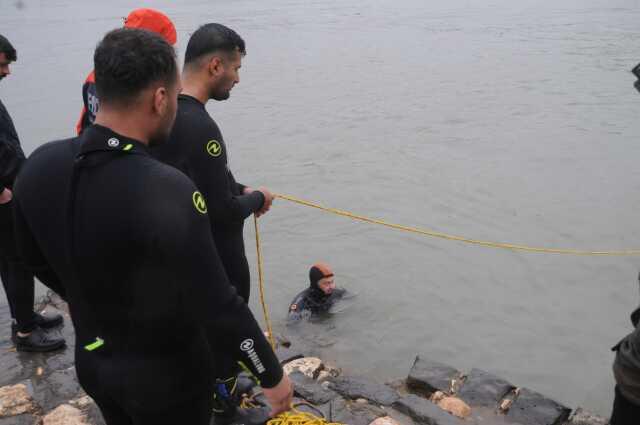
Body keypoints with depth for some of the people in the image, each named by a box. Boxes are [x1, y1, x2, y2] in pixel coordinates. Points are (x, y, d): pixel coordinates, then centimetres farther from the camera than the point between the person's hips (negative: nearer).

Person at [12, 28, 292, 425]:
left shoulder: (39, 165, -12)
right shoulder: (167, 191, -34)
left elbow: (35, 258, 4)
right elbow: (218, 308, -29)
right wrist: (272, 375, -14)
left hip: (91, 361, 6)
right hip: (166, 374, -5)